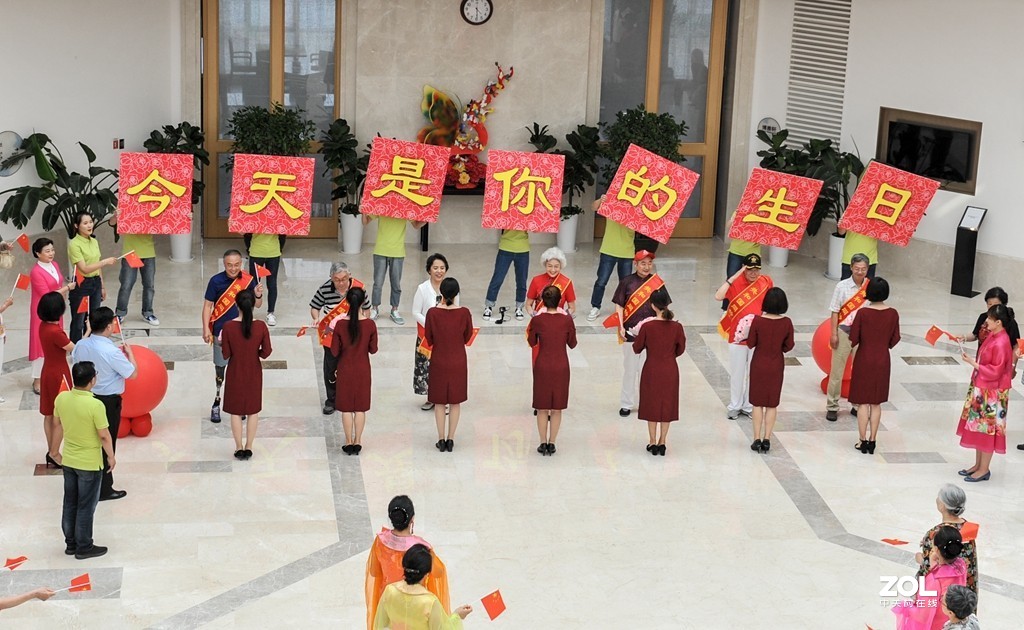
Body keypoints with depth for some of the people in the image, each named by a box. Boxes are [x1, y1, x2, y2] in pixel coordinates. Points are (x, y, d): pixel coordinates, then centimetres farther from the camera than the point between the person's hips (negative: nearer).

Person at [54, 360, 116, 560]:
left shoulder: (61, 398, -9)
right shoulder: (95, 405, -27)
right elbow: (104, 435, -19)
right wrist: (111, 456, -3)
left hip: (68, 460, 6)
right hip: (90, 463, -6)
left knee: (70, 503, 18)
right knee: (86, 507, 8)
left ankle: (70, 543, 29)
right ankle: (84, 547, 19)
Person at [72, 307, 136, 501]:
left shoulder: (81, 345, -6)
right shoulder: (112, 352, -26)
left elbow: (75, 359, 15)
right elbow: (133, 374, -16)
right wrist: (129, 353, -1)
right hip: (108, 402, -7)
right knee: (106, 444, 5)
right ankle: (104, 489, 14)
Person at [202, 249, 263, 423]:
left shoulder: (248, 280, -6)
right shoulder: (216, 281, -12)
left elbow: (257, 305, 0)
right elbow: (208, 305, -7)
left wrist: (258, 295, -22)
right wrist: (206, 329, -12)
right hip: (221, 332, -2)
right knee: (220, 368, 7)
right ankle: (217, 402, 19)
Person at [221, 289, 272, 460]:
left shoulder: (228, 327, -18)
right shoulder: (261, 326, -16)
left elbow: (225, 355, -12)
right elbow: (266, 352, -11)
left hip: (235, 373, -1)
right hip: (254, 373, 1)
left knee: (236, 411, 13)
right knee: (253, 410, 16)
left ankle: (239, 449, 19)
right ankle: (249, 448, 22)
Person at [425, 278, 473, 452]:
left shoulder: (433, 313, -14)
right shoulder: (464, 313, -13)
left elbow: (429, 340, -2)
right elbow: (467, 337, 2)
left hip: (438, 362, 0)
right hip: (458, 362, 0)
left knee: (439, 402, 10)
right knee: (455, 402, 11)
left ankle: (441, 440, 13)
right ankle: (450, 439, 13)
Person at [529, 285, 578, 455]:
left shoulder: (537, 320, -11)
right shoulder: (567, 320, -9)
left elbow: (532, 343, 3)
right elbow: (572, 344, 3)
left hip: (542, 366, -1)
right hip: (561, 366, 1)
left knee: (542, 407, 11)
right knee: (557, 408, 11)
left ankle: (543, 443, 14)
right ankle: (552, 443, 14)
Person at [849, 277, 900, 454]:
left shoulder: (863, 313, -16)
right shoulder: (893, 314, -7)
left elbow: (853, 340, -12)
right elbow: (895, 340, 3)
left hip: (864, 360, -3)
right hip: (883, 360, 3)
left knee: (863, 402, 6)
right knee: (876, 403, 12)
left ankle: (863, 441, 8)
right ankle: (872, 441, 14)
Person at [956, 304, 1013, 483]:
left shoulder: (1001, 343, -23)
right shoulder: (992, 336, 4)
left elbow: (994, 372, -23)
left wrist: (972, 362, -20)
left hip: (991, 394, -9)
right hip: (981, 390, 9)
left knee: (987, 430, 2)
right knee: (979, 428, 17)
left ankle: (984, 470, 13)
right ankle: (978, 465, 28)